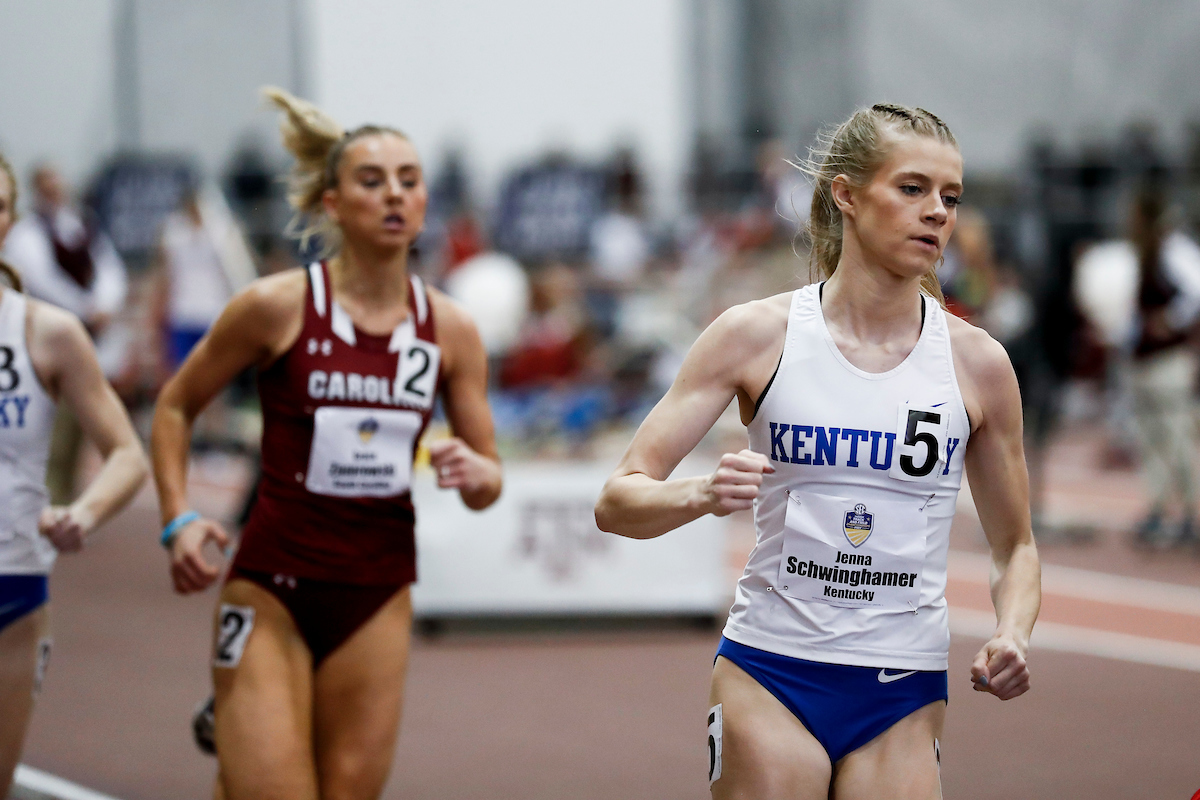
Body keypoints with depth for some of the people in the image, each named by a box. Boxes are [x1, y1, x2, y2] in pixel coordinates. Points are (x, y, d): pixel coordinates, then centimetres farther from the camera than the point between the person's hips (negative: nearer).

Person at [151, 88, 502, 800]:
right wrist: (179, 519, -7)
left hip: (378, 599, 4)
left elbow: (489, 481, 9)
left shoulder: (450, 329, 2)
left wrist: (476, 473, -15)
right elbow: (176, 407, 6)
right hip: (273, 588, -4)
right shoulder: (277, 307, -7)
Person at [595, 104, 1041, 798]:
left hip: (903, 700, 2)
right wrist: (704, 495, -26)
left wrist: (1013, 635, -7)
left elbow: (1016, 545, 14)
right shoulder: (757, 335, -3)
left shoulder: (976, 362, 2)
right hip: (769, 680, -1)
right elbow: (618, 501, -5)